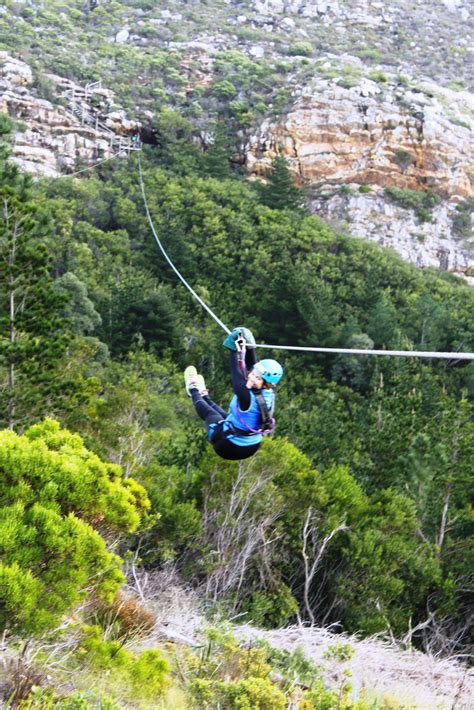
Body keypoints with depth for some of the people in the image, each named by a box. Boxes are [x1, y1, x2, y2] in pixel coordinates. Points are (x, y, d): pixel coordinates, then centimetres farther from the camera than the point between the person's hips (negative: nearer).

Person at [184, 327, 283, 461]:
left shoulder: (249, 398, -36)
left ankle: (193, 391, 50)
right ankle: (203, 395, 60)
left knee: (209, 412, 22)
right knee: (224, 415, 31)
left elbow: (236, 374, -27)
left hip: (227, 449, -5)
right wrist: (249, 347, -6)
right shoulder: (268, 393, -16)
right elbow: (252, 365, -4)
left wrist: (235, 350, -22)